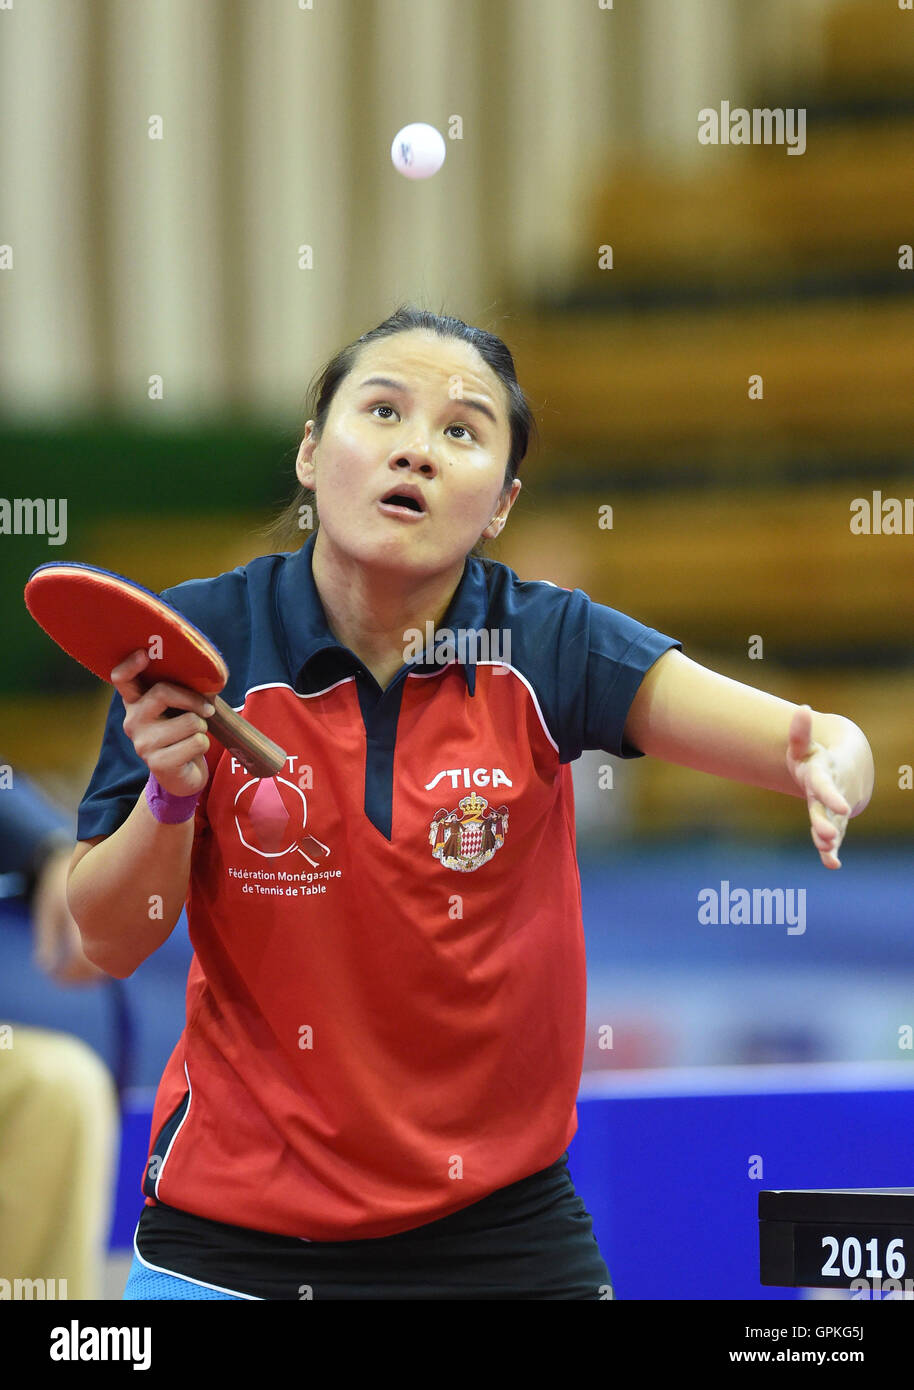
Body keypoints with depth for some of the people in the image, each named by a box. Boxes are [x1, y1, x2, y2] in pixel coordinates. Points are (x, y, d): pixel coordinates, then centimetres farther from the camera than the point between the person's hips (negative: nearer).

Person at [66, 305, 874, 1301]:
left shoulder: (541, 646, -10)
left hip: (499, 1220, 1)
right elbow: (111, 942, -4)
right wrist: (171, 797, -23)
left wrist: (831, 768, -43)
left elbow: (807, 741, -20)